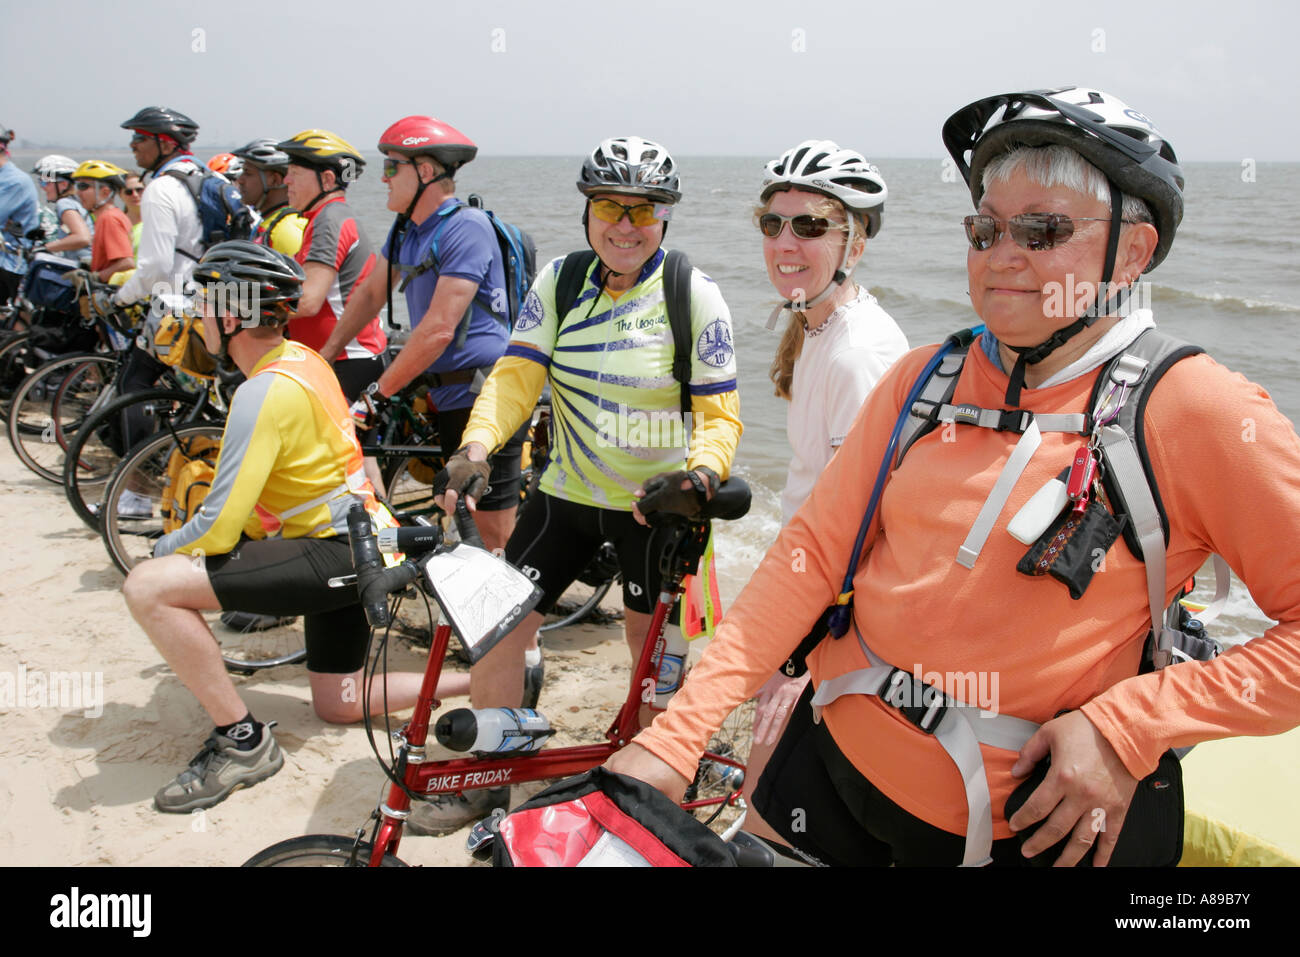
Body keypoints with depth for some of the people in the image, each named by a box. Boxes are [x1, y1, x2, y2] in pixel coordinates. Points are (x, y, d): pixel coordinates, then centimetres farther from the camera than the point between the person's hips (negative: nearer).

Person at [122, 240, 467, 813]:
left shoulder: (265, 391, -20)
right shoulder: (302, 358, 10)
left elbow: (219, 528, -21)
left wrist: (162, 549, -1)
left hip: (337, 553, -10)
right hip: (356, 543, 10)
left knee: (149, 586, -19)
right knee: (338, 707, 24)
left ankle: (243, 741, -8)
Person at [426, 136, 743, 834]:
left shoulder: (693, 295, -10)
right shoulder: (559, 281, -1)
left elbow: (719, 413, -10)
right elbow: (517, 375, -7)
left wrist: (699, 474, -30)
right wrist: (475, 446, -25)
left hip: (655, 500, -3)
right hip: (569, 490, 3)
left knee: (651, 645, 7)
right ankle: (486, 782, 18)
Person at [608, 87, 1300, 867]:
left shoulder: (1196, 411, -13)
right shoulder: (923, 380, -1)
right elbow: (813, 553, -6)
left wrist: (1127, 725, -20)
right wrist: (676, 734, -13)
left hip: (1015, 824, -3)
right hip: (833, 758, 4)